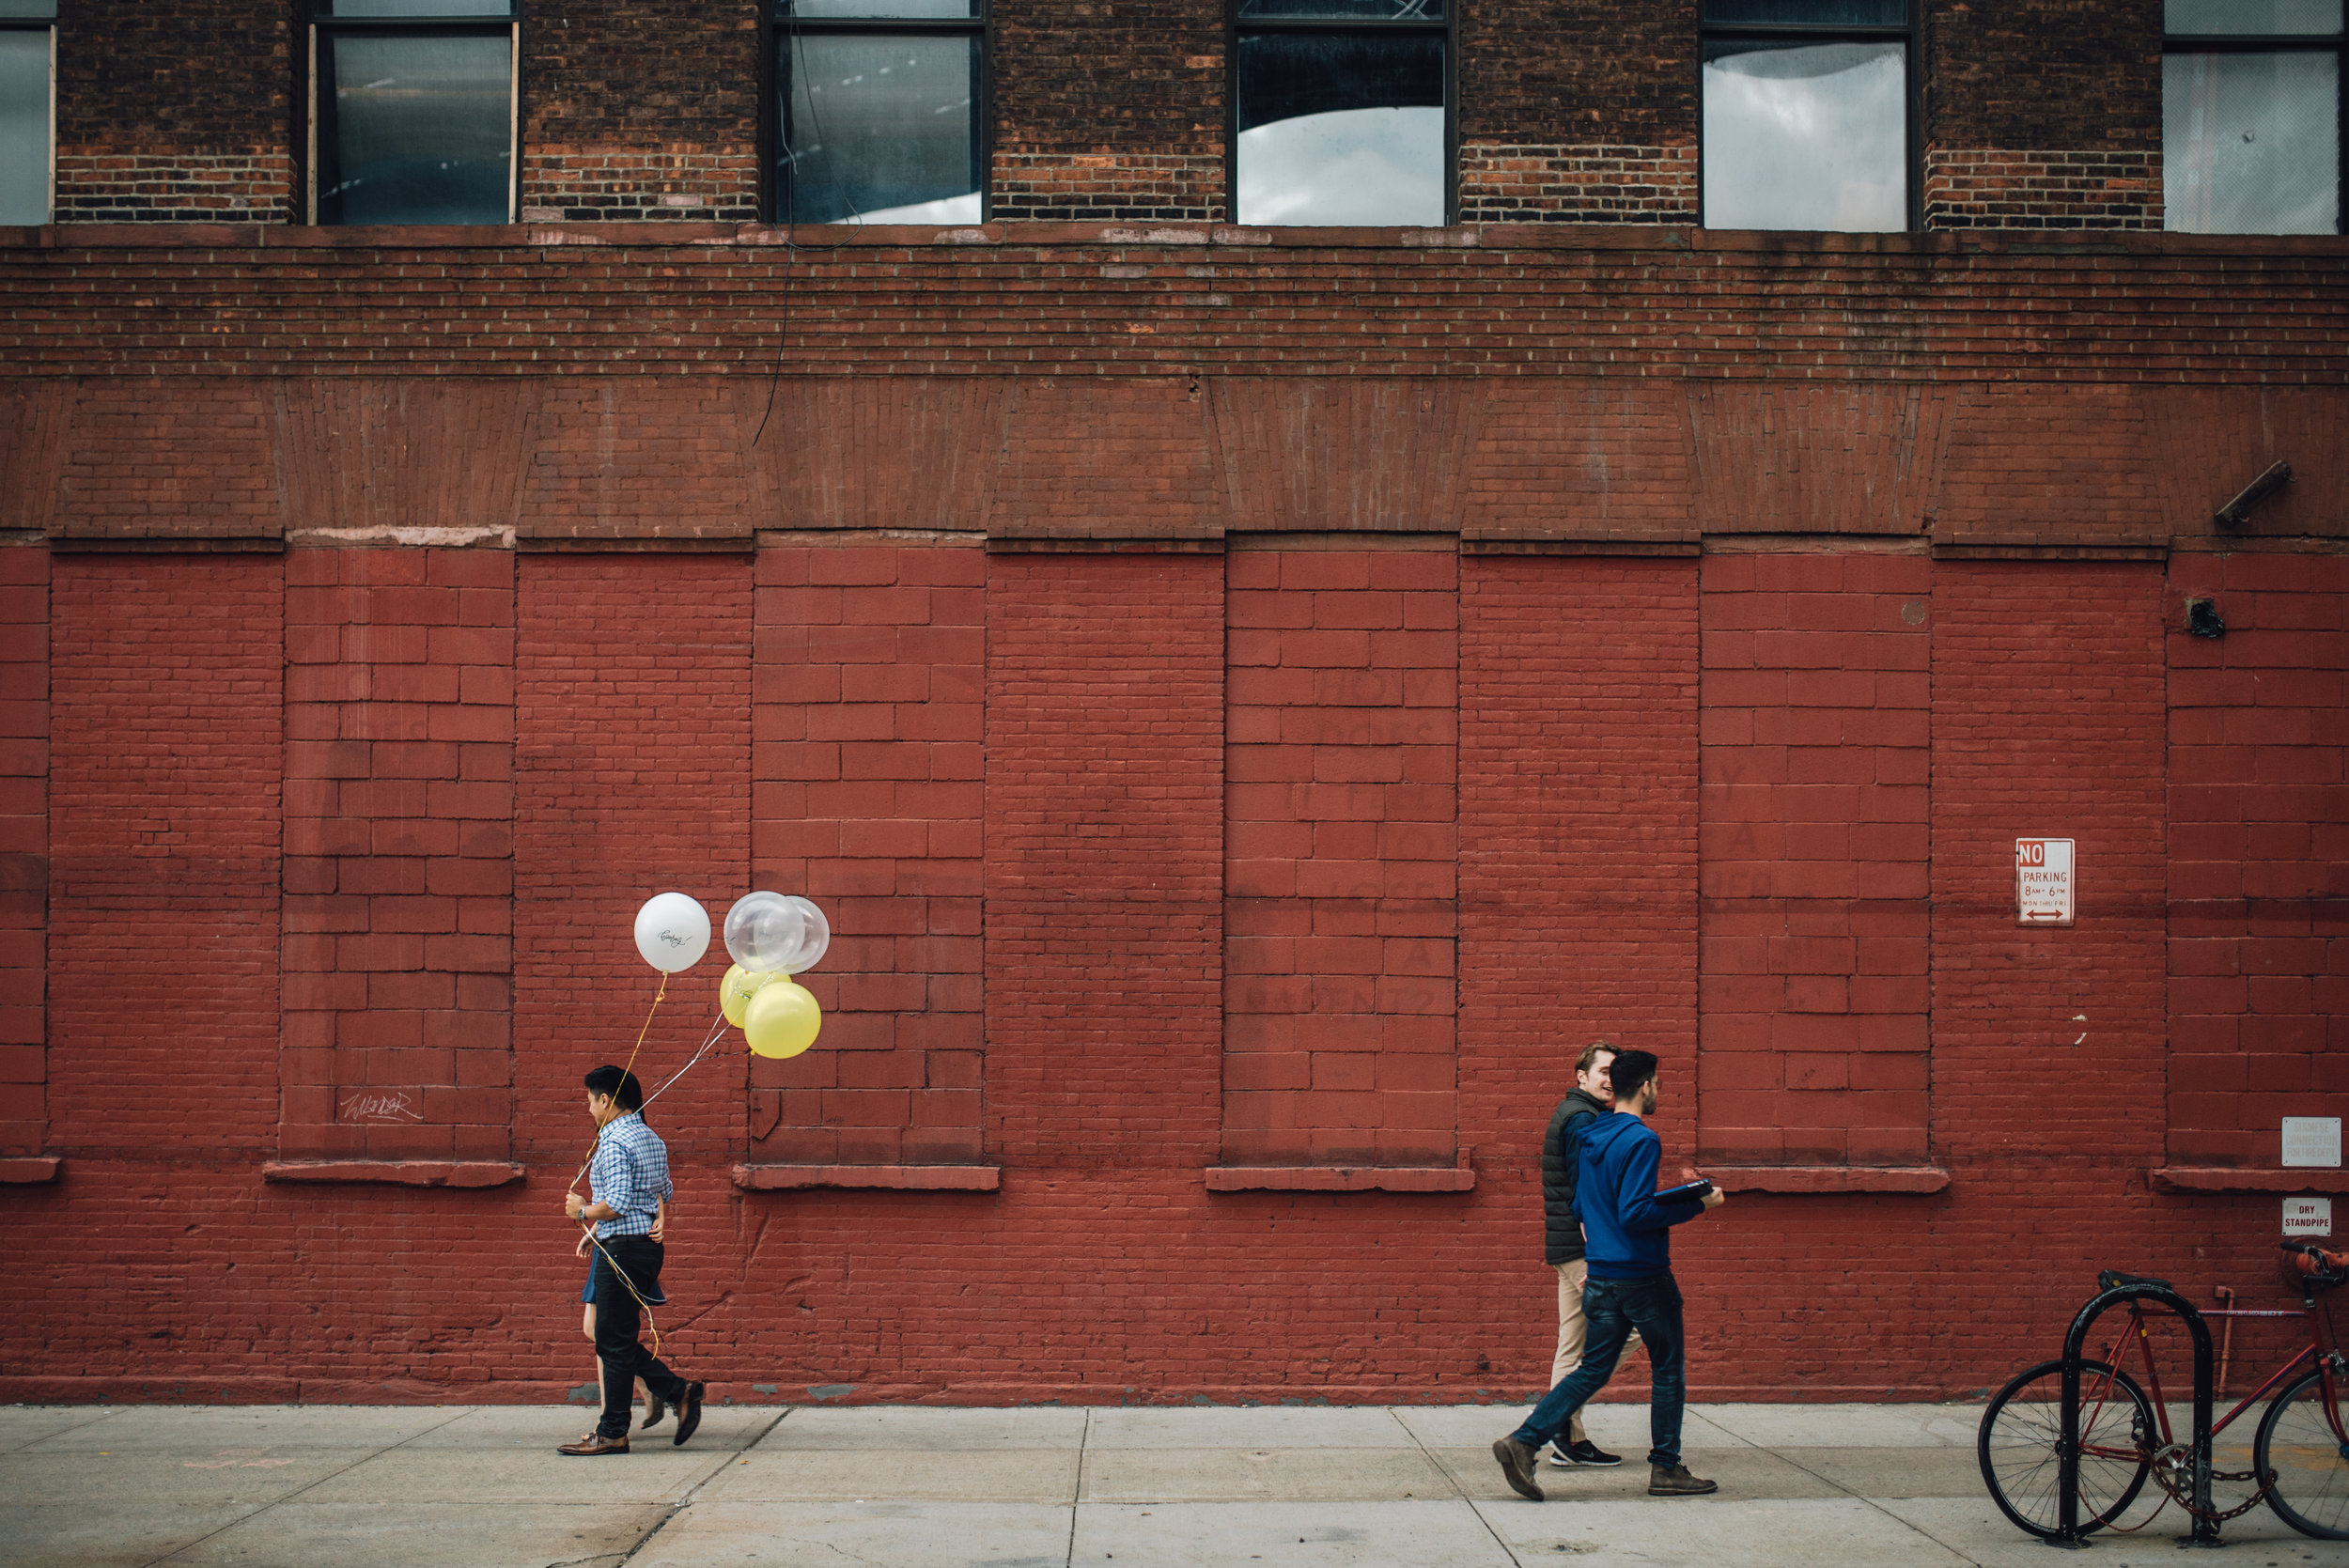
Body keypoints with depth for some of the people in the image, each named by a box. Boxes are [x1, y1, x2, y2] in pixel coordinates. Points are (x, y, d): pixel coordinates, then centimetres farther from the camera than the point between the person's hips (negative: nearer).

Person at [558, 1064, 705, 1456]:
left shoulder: (614, 1143, -15)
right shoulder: (652, 1140, 14)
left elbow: (617, 1203, -24)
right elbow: (664, 1194, 20)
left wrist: (583, 1211, -5)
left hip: (621, 1248, -10)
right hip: (649, 1246, 10)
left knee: (614, 1342, -2)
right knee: (618, 1339, 16)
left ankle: (612, 1433, 4)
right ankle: (679, 1392, 8)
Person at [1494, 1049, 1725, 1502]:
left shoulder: (1590, 1139, 11)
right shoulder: (1641, 1140, -15)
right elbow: (1635, 1213, -23)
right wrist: (1696, 1205, -16)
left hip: (1600, 1275, 7)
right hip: (1644, 1275, -7)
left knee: (1592, 1371, 9)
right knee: (1669, 1369, 8)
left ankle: (1524, 1441, -4)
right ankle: (1666, 1469, 15)